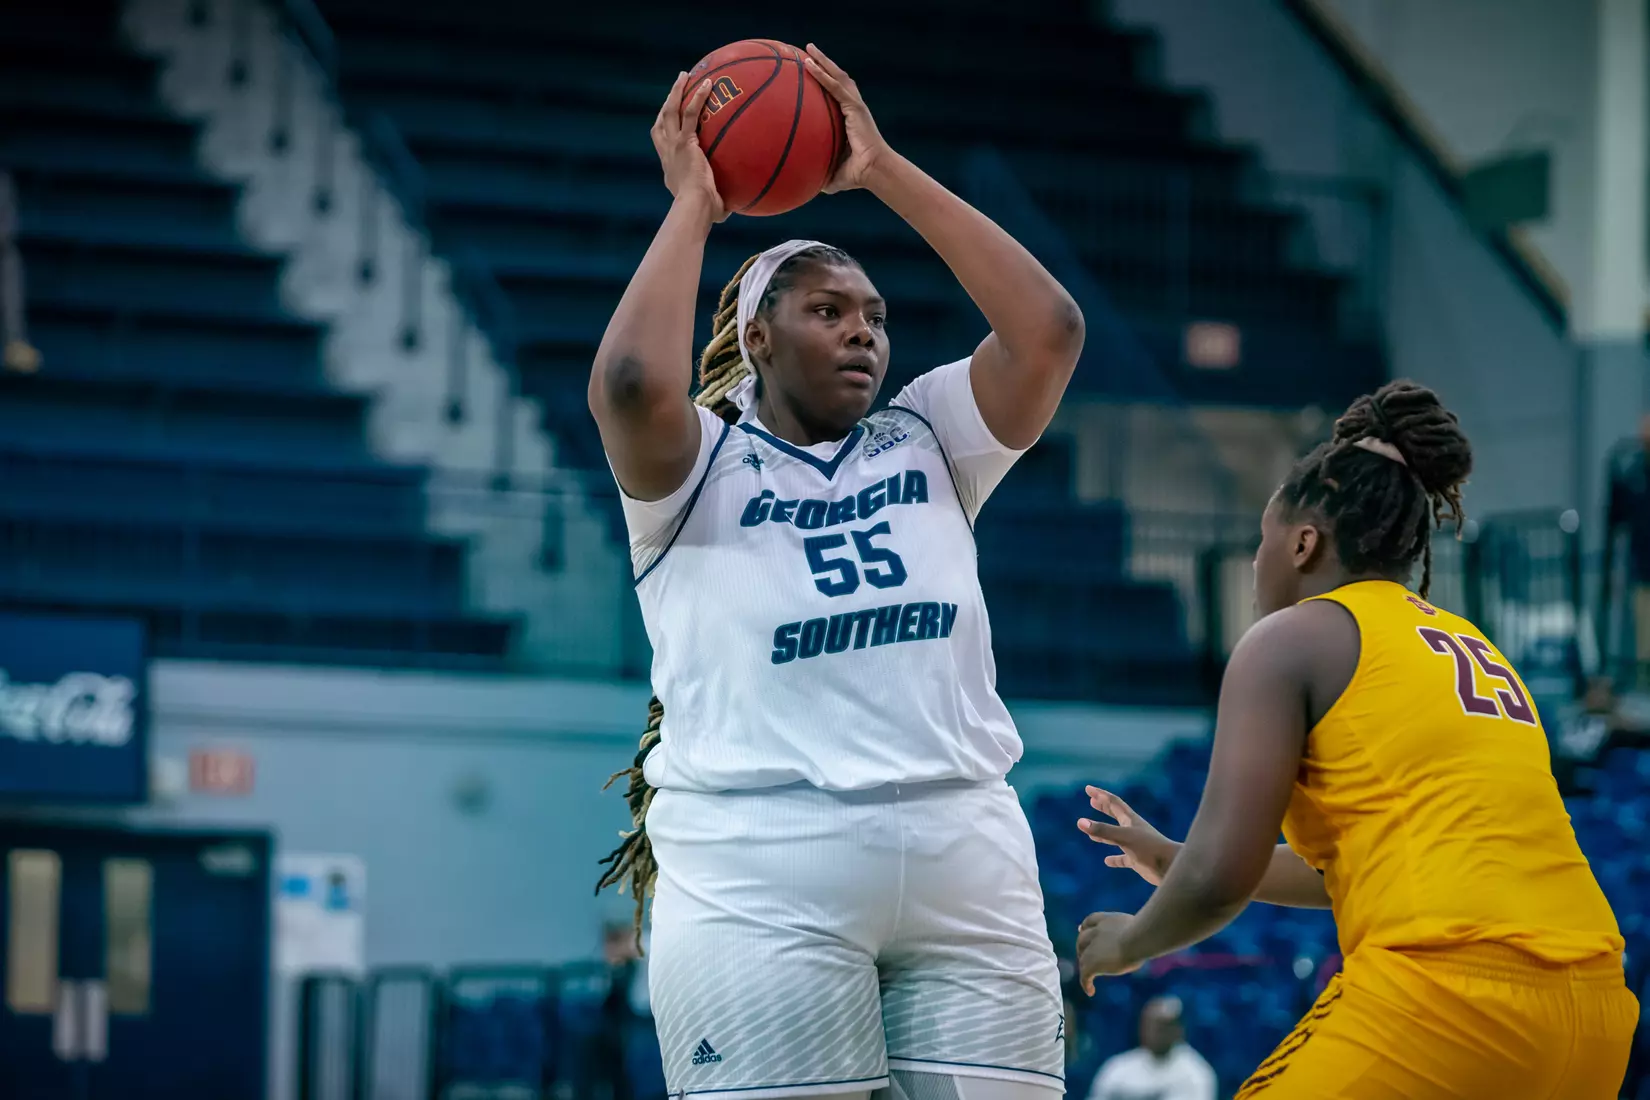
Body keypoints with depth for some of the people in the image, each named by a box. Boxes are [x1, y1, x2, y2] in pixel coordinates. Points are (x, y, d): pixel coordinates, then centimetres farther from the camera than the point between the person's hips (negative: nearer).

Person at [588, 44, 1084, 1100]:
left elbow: (1049, 330, 5)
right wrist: (692, 204, -1)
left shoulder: (926, 441, 20)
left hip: (966, 855, 4)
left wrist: (886, 170, 6)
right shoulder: (702, 464, 8)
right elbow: (633, 383, -15)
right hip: (760, 868, -4)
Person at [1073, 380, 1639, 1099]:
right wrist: (1174, 860, 43)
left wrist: (1128, 942, 15)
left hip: (1445, 999, -8)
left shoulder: (1292, 640, 4)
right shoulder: (1473, 650, 26)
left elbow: (1221, 876, -6)